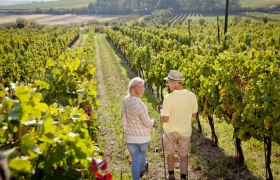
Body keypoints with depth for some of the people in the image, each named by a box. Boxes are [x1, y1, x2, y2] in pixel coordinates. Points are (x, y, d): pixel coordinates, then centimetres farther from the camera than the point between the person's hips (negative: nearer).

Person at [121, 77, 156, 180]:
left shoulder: (125, 100, -7)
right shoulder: (139, 104, -29)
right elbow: (147, 123, -21)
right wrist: (153, 122, 3)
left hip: (130, 136, 3)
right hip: (143, 136, -3)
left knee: (134, 159, 14)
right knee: (142, 153, 28)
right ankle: (141, 170, 55)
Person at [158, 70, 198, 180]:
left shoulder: (168, 98, -24)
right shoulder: (192, 96, -14)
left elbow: (165, 119, -19)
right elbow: (194, 115, -2)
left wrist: (161, 111, 0)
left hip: (170, 131, -2)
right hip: (185, 131, 2)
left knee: (170, 153, 21)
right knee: (183, 156, 18)